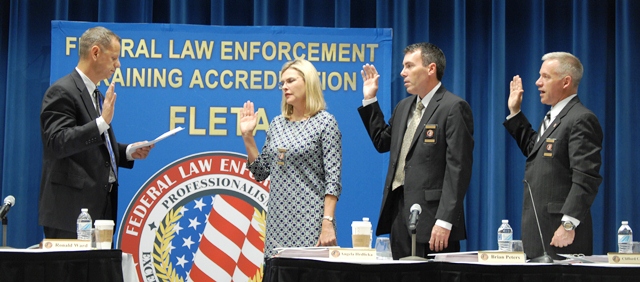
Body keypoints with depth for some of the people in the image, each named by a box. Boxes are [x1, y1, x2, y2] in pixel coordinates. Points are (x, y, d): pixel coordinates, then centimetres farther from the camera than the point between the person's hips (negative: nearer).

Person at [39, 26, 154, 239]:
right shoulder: (62, 92, -10)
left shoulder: (95, 95, 18)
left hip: (99, 208, 9)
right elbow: (58, 143, -22)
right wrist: (102, 122, -28)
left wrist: (128, 152, 8)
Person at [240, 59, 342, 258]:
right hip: (278, 221, 6)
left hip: (309, 220, -5)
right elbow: (260, 173, 15)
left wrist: (328, 222, -17)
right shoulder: (277, 124, 12)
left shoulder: (325, 122, -5)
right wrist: (247, 137, 6)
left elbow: (333, 179, -10)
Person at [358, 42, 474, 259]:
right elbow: (382, 142, 29)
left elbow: (458, 168, -14)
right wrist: (370, 100, 22)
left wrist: (445, 221, -20)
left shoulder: (454, 107, -9)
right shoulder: (404, 107, 18)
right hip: (399, 213, 8)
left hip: (431, 216, -8)